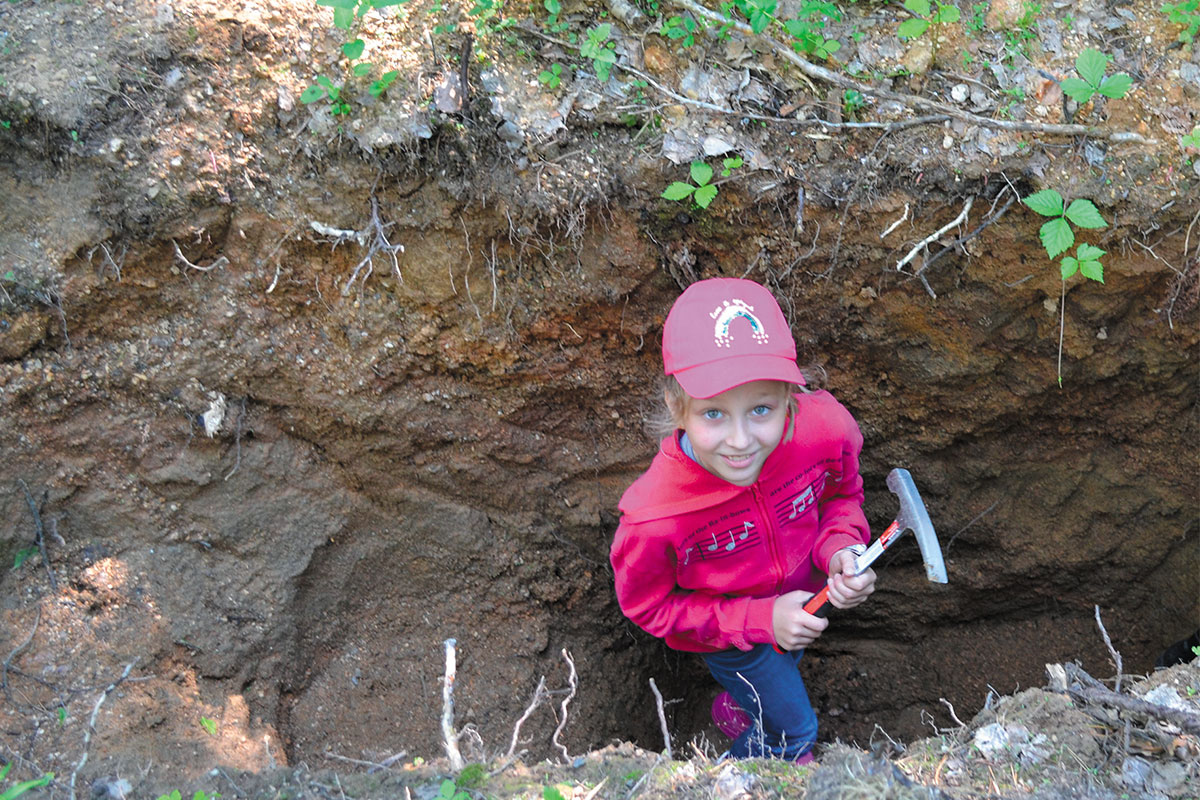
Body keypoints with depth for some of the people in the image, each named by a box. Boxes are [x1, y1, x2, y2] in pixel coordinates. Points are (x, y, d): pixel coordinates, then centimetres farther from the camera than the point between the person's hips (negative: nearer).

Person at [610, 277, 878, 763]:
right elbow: (647, 607, -22)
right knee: (795, 728, 18)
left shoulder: (824, 428, -34)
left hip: (801, 599, 4)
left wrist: (840, 549, -30)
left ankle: (737, 709, 71)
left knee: (785, 668, 35)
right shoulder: (654, 517, -42)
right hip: (723, 632, -4)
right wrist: (760, 621, -29)